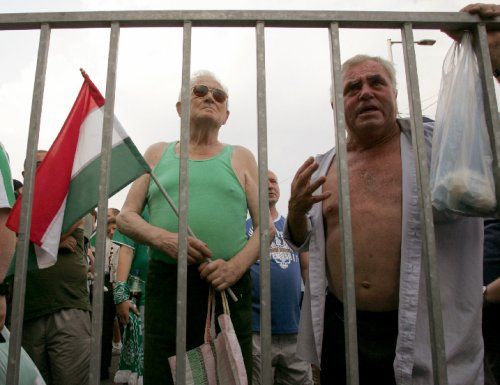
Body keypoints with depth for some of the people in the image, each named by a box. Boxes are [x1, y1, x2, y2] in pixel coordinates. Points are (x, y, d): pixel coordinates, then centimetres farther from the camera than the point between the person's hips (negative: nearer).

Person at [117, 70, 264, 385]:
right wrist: (162, 238, -11)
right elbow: (126, 217, 10)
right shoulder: (158, 154, 15)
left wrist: (236, 266, -14)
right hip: (165, 284, 1)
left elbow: (265, 227, 5)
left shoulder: (240, 157, 11)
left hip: (229, 287, 0)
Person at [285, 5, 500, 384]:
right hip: (340, 330, 4)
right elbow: (302, 241, 16)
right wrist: (296, 209, -7)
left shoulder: (440, 143, -1)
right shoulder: (323, 166, 8)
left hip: (426, 338, -3)